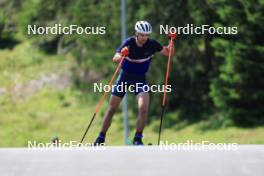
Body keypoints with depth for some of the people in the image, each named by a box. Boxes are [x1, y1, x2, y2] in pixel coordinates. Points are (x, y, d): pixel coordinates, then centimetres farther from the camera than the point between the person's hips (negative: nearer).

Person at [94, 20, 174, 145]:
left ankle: (138, 138, -8)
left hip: (140, 79, 1)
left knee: (143, 108, -21)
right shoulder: (129, 43, -20)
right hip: (125, 76, -1)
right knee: (111, 108, 3)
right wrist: (122, 55, -53)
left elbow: (168, 52, -4)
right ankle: (101, 138, 16)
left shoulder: (151, 44, -14)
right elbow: (115, 59, -30)